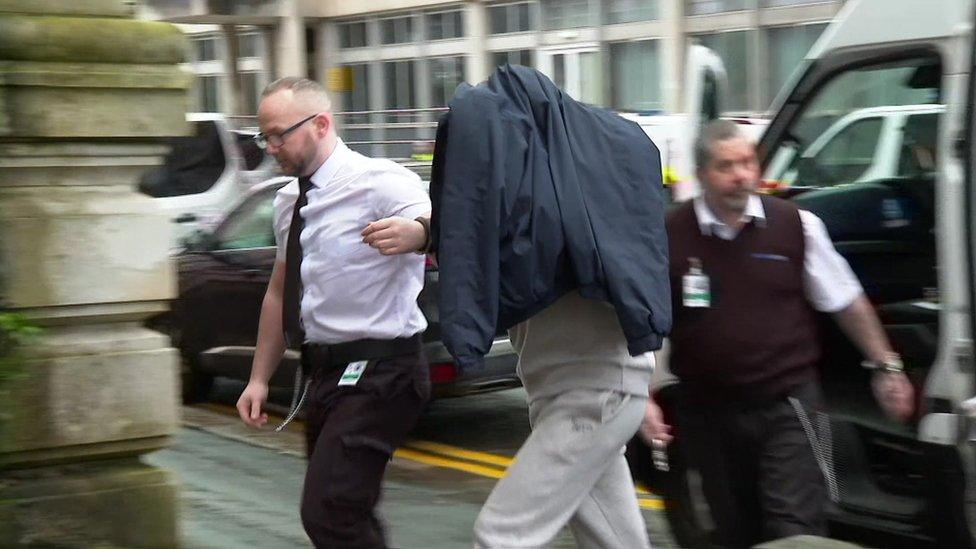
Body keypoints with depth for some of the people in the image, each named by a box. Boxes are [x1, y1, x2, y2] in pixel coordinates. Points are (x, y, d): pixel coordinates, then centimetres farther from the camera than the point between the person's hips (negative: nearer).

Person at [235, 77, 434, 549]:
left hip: (378, 373, -9)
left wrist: (413, 233, -54)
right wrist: (259, 378, 18)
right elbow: (279, 292, 20)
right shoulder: (288, 202, 11)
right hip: (326, 372, 9)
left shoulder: (380, 183, -14)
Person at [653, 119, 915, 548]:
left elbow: (847, 303, 7)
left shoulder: (795, 225, -2)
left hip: (788, 403, -1)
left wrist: (886, 367, 8)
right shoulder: (670, 237, -4)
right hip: (710, 412, 1)